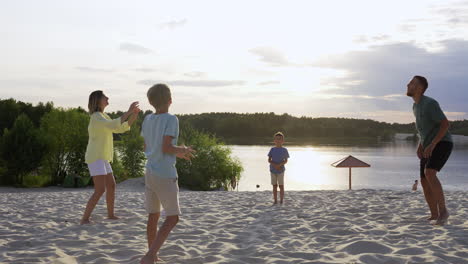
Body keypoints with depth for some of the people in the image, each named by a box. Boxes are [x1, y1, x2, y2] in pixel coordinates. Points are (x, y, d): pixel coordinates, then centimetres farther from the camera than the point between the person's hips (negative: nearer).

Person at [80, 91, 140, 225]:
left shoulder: (103, 117, 15)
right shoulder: (96, 117, -17)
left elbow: (121, 128, 14)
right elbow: (115, 126, -33)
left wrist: (134, 114, 2)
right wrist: (129, 111, -27)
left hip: (101, 159, 10)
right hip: (96, 158, -10)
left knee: (111, 186, 18)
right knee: (100, 190, -16)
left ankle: (111, 214, 31)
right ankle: (85, 219, -13)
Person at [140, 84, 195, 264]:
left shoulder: (147, 120, 8)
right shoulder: (171, 119, -12)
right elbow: (166, 148, -19)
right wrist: (183, 150, -1)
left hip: (149, 174, 7)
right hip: (165, 176, -7)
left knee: (153, 215, 16)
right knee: (172, 218, 1)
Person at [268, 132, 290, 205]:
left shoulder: (284, 150, -1)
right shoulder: (272, 149, 3)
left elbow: (286, 161, 0)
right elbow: (269, 160, 1)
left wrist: (279, 165, -18)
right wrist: (275, 165, -16)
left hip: (281, 170, -2)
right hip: (273, 170, 2)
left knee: (281, 185, 1)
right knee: (274, 186, 7)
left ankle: (281, 201, 9)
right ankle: (275, 200, 13)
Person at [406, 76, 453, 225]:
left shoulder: (430, 103, -18)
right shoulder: (416, 106, 11)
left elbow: (445, 124, -21)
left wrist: (431, 145, -27)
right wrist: (420, 146, 11)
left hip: (442, 145, -9)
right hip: (428, 149, 9)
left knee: (429, 174, -30)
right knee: (425, 183, 2)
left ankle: (443, 210, -22)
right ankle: (435, 215, 12)